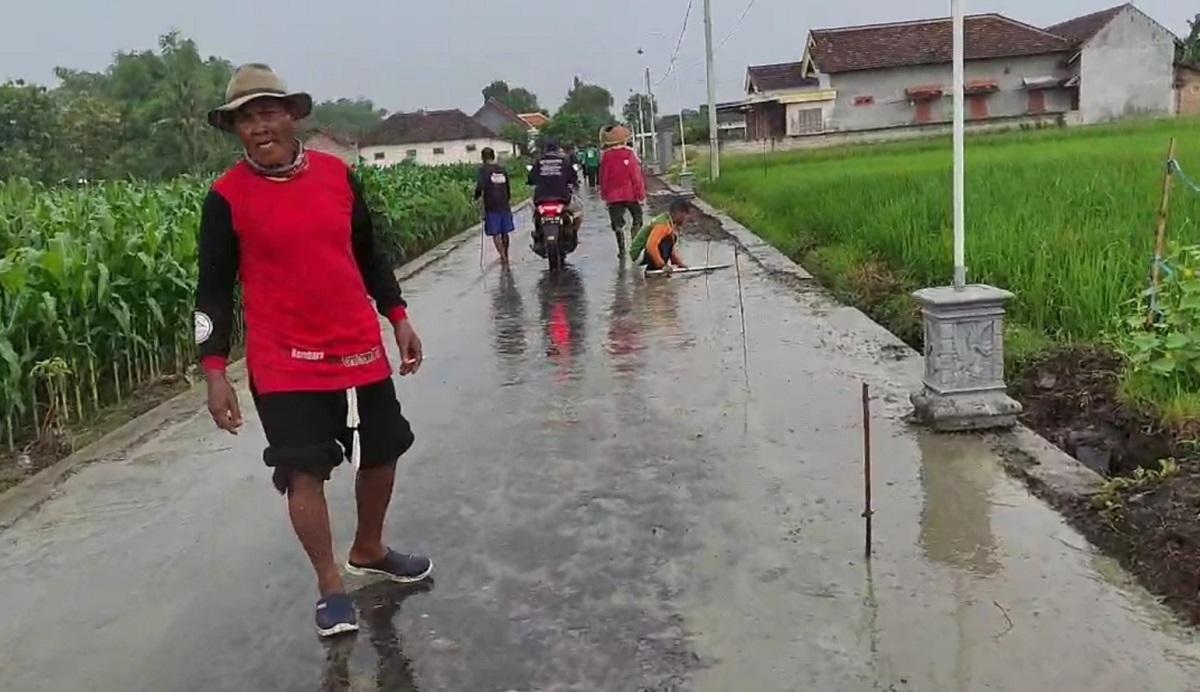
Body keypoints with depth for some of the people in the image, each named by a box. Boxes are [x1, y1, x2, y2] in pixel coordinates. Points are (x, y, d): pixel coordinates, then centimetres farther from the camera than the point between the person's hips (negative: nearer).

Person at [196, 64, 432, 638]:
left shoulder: (337, 174, 3)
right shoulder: (227, 197, -7)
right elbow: (214, 289, -5)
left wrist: (399, 318, 9)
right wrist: (214, 371, -10)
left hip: (360, 352, 4)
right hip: (284, 365, -4)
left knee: (381, 455, 14)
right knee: (304, 473, -3)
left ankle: (369, 551, 38)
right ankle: (330, 587, 17)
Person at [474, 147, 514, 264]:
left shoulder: (483, 169, -6)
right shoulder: (502, 170, 11)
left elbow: (480, 186, -17)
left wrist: (477, 197, 1)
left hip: (492, 206, -5)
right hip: (504, 205, 5)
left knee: (495, 233, -3)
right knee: (504, 232, 15)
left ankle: (503, 256, -17)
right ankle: (505, 256, 28)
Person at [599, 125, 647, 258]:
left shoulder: (606, 156, -1)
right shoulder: (629, 154, -8)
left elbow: (603, 177, 3)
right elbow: (637, 175, -9)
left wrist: (604, 195, 13)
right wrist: (641, 194, -3)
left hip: (613, 196, 1)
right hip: (631, 193, -1)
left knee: (618, 224, 7)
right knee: (637, 219, 17)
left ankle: (621, 250, 3)